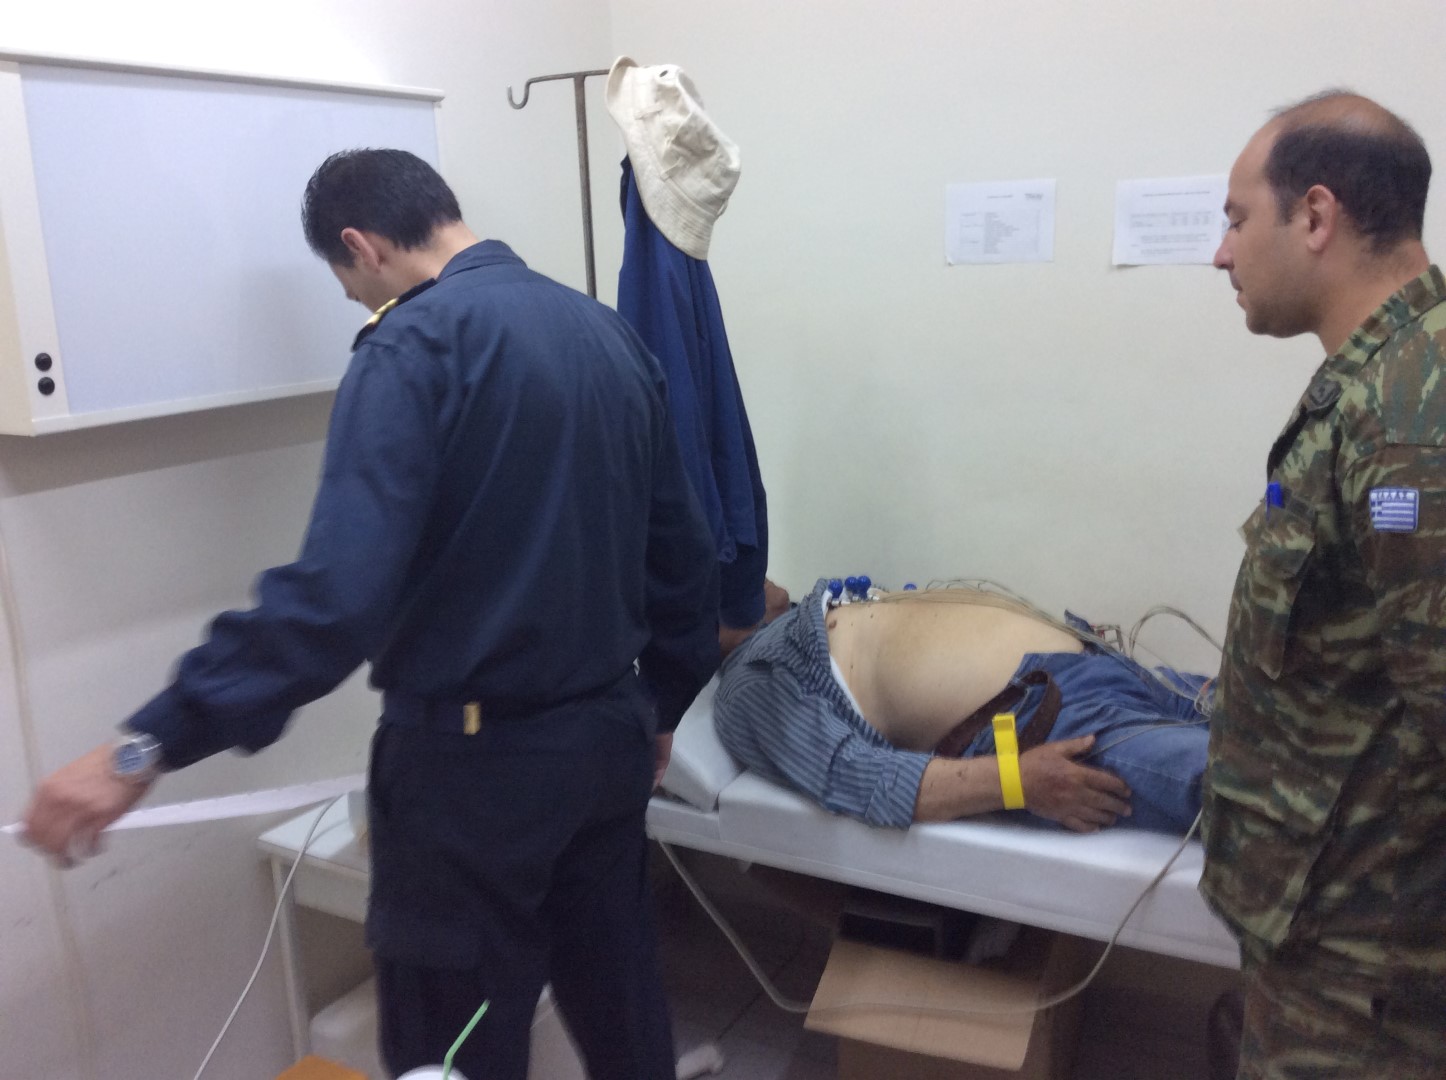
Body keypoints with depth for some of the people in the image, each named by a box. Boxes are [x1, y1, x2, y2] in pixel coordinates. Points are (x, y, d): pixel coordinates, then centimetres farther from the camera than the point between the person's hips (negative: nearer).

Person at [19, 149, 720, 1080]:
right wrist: (660, 710, 22)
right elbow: (686, 555, 11)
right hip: (609, 734, 8)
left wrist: (149, 748, -22)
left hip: (477, 757, -7)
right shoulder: (611, 333, 7)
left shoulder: (416, 346, -15)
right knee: (620, 998, 22)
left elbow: (339, 588, -26)